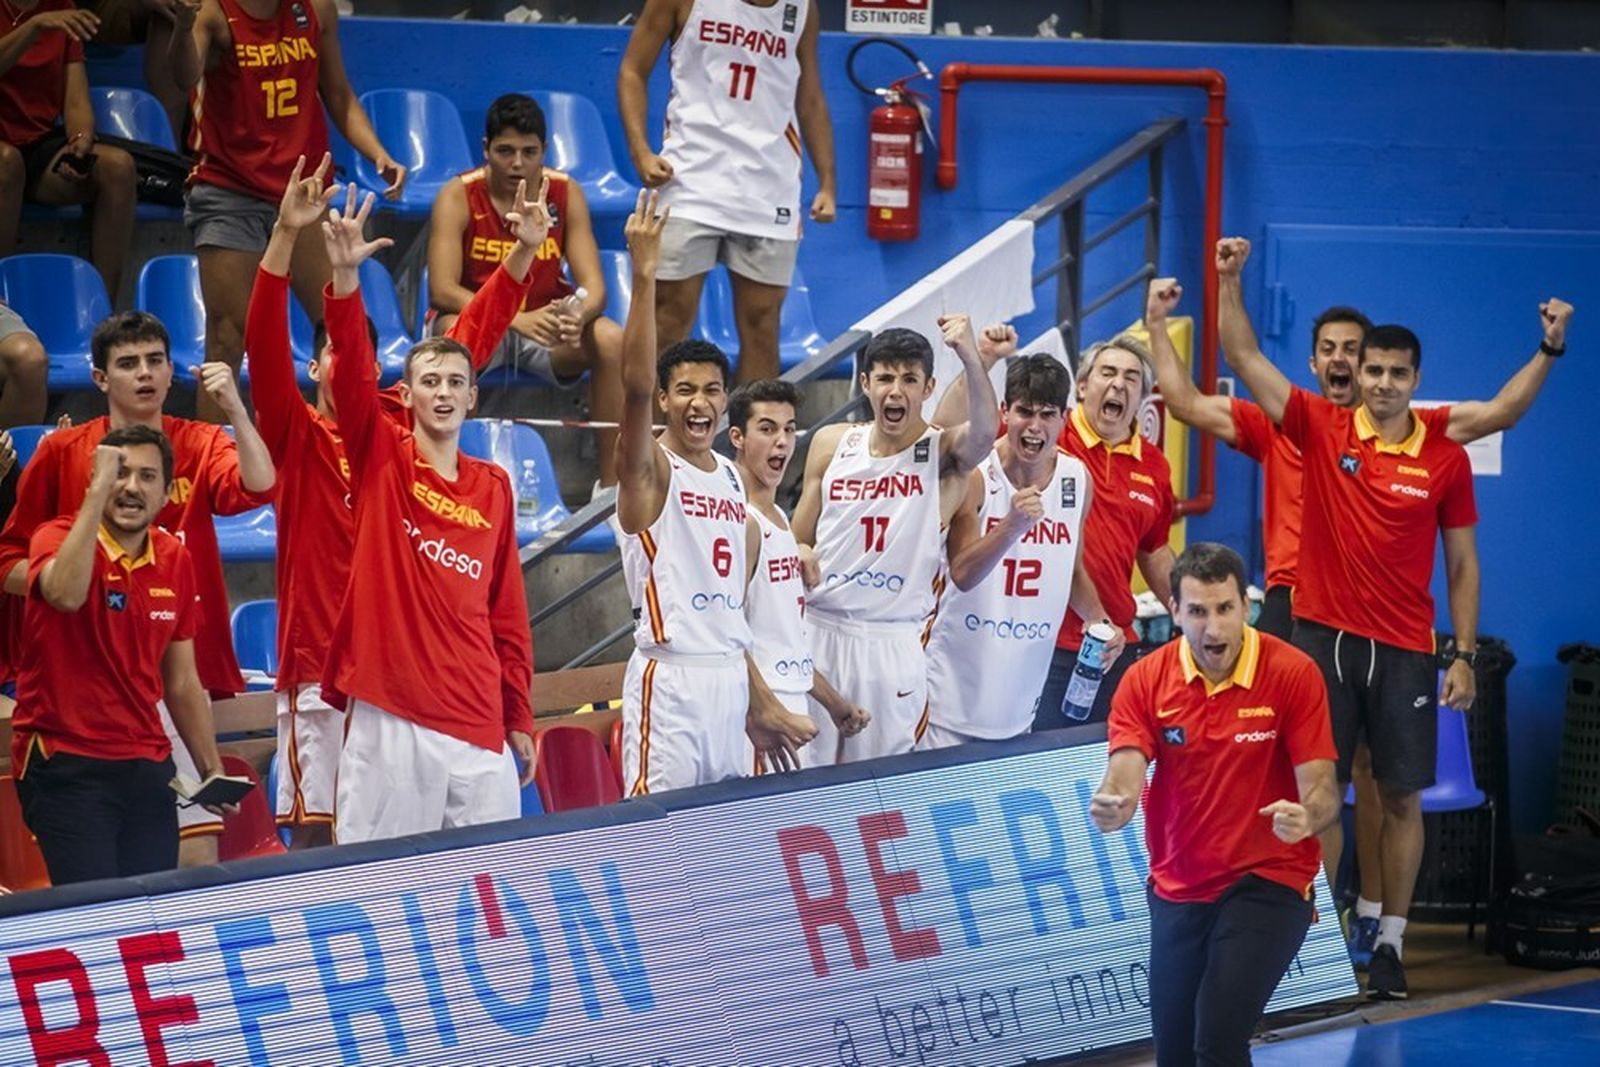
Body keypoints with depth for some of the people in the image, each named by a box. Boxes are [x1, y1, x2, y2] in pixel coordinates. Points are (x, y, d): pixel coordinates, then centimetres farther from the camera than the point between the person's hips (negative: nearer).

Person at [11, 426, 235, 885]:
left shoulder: (174, 560, 8)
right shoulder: (58, 538, -7)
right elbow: (65, 593, -34)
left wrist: (212, 769, 14)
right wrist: (98, 491, -29)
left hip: (147, 764, 6)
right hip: (65, 763, -6)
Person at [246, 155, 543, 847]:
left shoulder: (398, 425, 11)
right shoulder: (296, 435, 1)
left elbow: (469, 340, 14)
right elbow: (265, 343, -12)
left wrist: (522, 253, 6)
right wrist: (286, 235, -24)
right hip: (321, 666, -4)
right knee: (317, 835, -6)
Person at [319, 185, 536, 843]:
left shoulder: (493, 486, 14)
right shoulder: (382, 461, 5)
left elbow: (508, 612, 16)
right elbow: (353, 373, -12)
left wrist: (520, 719, 14)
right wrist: (345, 276, -27)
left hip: (479, 727, 4)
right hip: (389, 721, -4)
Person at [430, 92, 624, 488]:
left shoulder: (566, 194, -6)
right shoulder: (458, 197, -13)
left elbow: (594, 288, -10)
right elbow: (442, 290, -22)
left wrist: (577, 316, -36)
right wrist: (517, 319, -37)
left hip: (546, 323, 3)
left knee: (612, 340, -26)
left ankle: (612, 482, -17)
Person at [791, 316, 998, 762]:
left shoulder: (943, 454, -3)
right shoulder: (831, 443, 8)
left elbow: (984, 433, -28)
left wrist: (970, 357, -43)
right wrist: (801, 560, -9)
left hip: (895, 642, -3)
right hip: (818, 631, 3)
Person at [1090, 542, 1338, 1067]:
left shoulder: (1293, 673, -12)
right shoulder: (1144, 681, -6)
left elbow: (1321, 789, -14)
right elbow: (1123, 778, -17)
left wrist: (1306, 817, -38)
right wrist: (1110, 805, -41)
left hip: (1268, 884, -4)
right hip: (1177, 890, 4)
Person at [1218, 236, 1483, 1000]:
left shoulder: (1446, 459, 1)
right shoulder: (1321, 430, 1)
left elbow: (1462, 564, 5)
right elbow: (1246, 357, -1)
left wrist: (1465, 656, 0)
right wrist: (1229, 282, -11)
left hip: (1404, 651, 0)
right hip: (1323, 639, 0)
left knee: (1402, 798, 3)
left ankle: (1390, 943, 10)